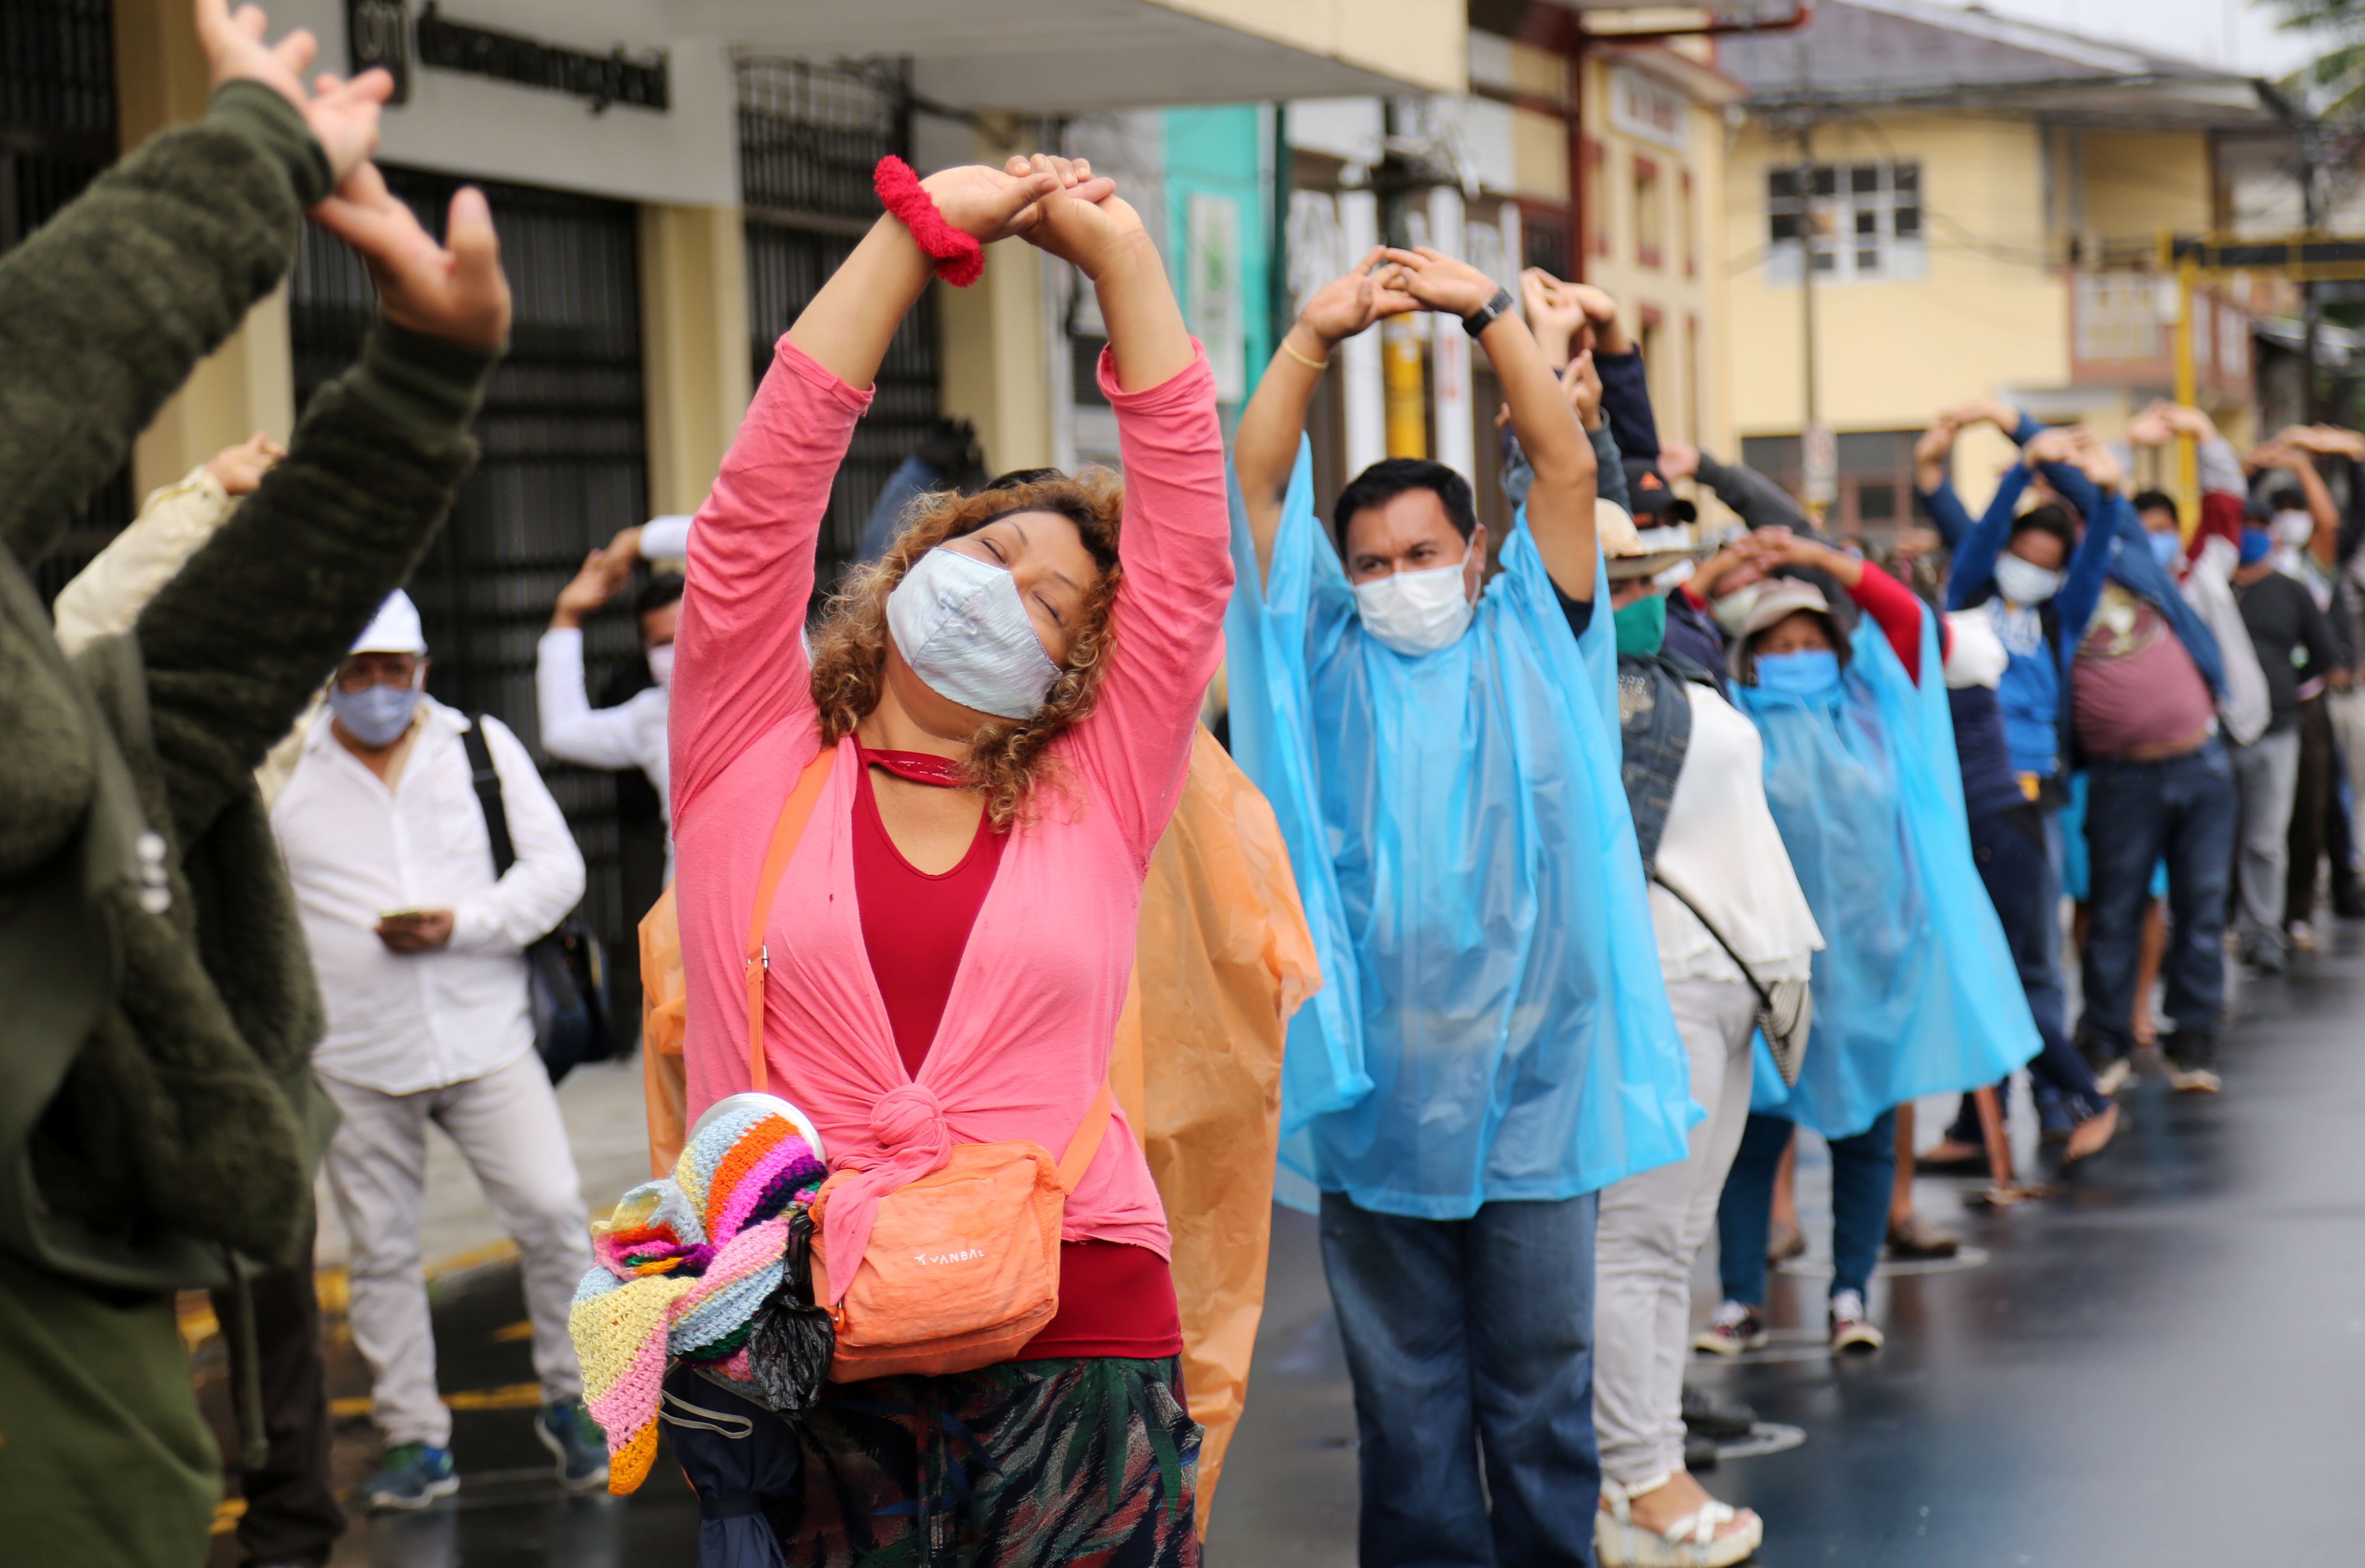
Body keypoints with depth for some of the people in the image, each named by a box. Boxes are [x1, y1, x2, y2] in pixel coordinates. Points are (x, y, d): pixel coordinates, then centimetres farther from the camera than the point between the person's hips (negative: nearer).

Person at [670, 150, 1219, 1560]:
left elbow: (1190, 550, 6)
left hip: (1076, 1350, 1)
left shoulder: (1091, 800, 12)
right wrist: (917, 229, 0)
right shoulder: (754, 768, 10)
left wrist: (1120, 254, 5)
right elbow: (762, 501, 1)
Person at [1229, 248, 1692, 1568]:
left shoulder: (1529, 645, 8)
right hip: (1375, 1086, 1)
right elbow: (1255, 487, 1)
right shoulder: (1328, 663, 9)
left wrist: (1488, 313, -8)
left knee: (1541, 1382, 7)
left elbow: (1569, 469, -2)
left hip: (1529, 1078, -1)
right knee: (1404, 1386, 7)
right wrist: (1314, 339, -8)